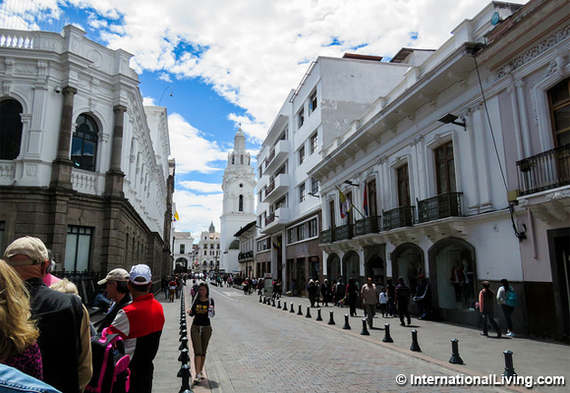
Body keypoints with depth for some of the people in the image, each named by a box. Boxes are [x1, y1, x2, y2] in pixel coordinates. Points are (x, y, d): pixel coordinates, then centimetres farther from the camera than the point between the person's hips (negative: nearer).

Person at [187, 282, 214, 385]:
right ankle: (197, 375, -9)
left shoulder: (210, 301, -2)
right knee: (197, 351, -8)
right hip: (195, 327, 0)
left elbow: (212, 315, -8)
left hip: (206, 327, 0)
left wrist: (211, 310, -29)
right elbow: (192, 313, 10)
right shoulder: (196, 300, 3)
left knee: (203, 351, 11)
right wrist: (190, 312, -12)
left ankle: (200, 371, 27)